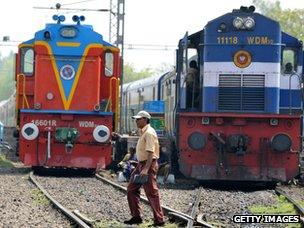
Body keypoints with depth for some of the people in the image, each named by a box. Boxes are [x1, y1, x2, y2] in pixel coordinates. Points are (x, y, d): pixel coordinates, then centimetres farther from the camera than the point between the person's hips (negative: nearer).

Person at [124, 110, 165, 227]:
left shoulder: (149, 133, -17)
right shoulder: (142, 132, 15)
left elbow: (151, 153, -24)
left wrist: (146, 169, -30)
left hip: (149, 164, -10)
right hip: (141, 164, 10)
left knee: (152, 193, -8)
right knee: (131, 189, 11)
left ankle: (159, 220, -4)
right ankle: (136, 217, 17)